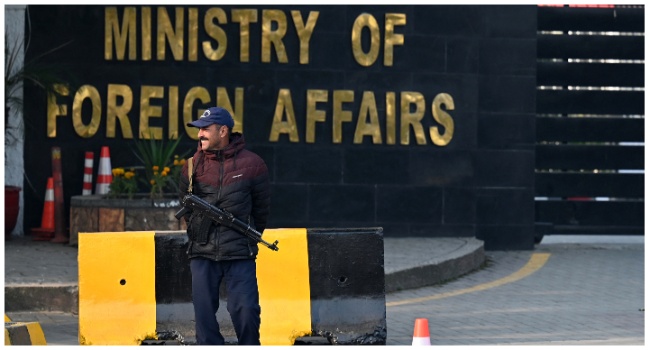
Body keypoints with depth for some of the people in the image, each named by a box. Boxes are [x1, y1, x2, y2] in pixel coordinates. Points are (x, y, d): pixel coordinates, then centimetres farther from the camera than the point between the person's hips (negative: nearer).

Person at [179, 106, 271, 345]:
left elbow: (262, 208, 8)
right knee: (204, 312, 2)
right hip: (202, 254, 2)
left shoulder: (252, 164, -1)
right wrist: (199, 233, 13)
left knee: (246, 310, -7)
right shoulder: (193, 165, 5)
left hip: (240, 255, -2)